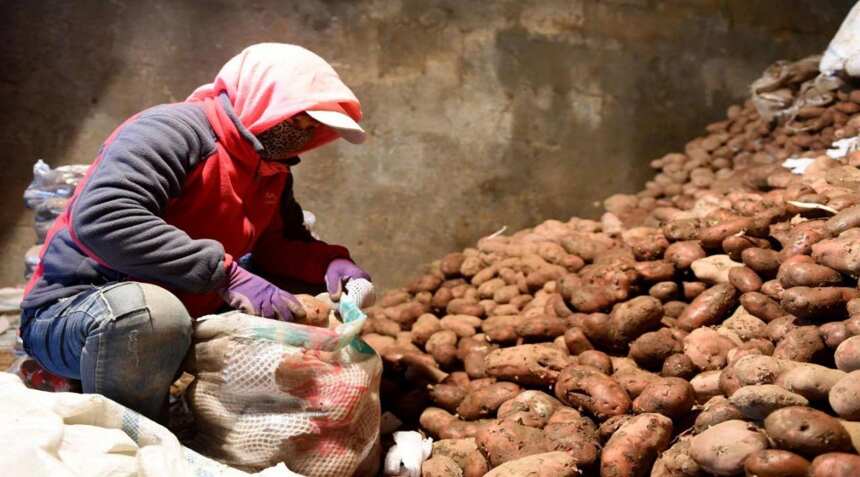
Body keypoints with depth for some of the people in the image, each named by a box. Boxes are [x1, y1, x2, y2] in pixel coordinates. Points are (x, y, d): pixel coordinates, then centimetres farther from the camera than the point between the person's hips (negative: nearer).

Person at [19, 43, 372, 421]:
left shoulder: (272, 173, 7)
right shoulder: (176, 130, -21)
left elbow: (281, 245, 13)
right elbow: (101, 217, -34)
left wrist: (329, 262, -10)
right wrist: (225, 275, -36)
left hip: (185, 318, 8)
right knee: (152, 311, -41)